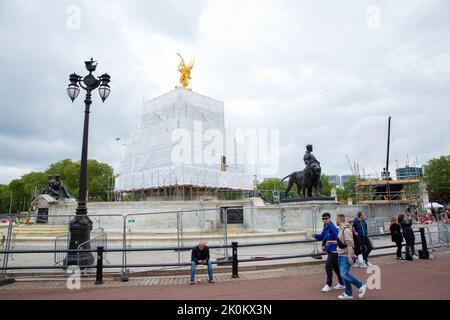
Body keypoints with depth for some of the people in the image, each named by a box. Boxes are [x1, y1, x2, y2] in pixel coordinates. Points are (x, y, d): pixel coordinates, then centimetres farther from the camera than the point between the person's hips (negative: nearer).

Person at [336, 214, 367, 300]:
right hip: (341, 255, 10)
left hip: (346, 256, -10)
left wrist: (349, 257, -25)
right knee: (344, 274, 11)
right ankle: (348, 293, 19)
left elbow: (350, 244, -23)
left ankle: (361, 286, 5)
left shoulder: (346, 230, -19)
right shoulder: (341, 229, 12)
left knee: (344, 274, -12)